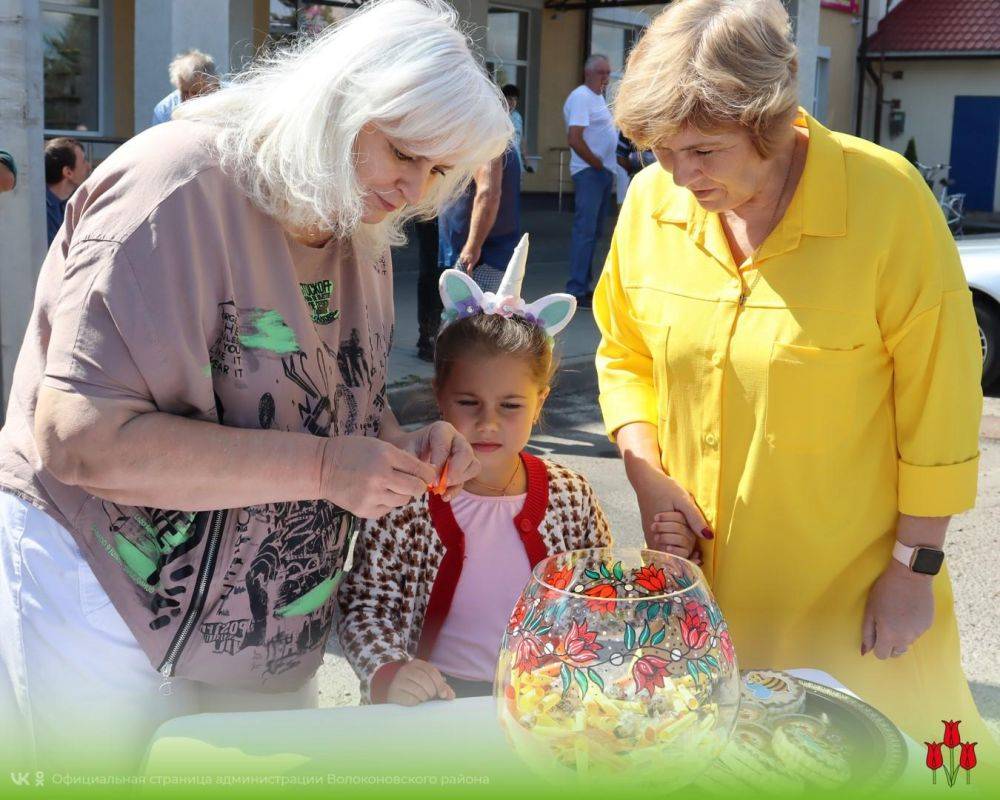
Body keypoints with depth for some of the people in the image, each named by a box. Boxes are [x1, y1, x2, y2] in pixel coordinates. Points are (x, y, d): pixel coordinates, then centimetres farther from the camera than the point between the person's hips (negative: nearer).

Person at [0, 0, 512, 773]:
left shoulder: (361, 237, 5)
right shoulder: (185, 187, -21)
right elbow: (80, 437, -28)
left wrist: (403, 448, -6)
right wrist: (322, 468, -27)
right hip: (107, 620, -7)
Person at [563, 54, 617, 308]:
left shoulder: (598, 97, 18)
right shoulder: (581, 97, -12)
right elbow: (574, 139, -22)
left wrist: (608, 166, 11)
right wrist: (598, 164, -14)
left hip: (604, 172, 10)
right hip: (589, 172, -10)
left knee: (593, 232, 12)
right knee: (585, 230, -12)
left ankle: (584, 286, 19)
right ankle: (576, 291, -12)